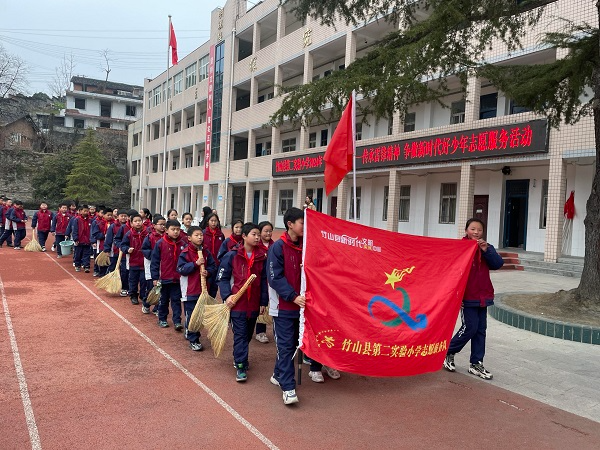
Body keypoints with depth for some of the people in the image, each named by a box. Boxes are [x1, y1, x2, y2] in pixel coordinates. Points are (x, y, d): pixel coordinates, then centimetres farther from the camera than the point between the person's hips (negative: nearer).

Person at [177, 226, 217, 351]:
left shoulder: (206, 252, 6)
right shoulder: (185, 253, -7)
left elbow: (213, 267, 8)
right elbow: (180, 269, -13)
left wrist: (208, 271, -13)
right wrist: (195, 264, -21)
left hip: (203, 289, 5)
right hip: (190, 289, -5)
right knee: (191, 315, -1)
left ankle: (189, 333, 33)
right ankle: (193, 340, 9)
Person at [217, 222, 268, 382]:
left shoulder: (262, 257, 4)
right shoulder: (232, 255, -5)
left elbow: (264, 281, 7)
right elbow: (222, 277, -3)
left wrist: (263, 302, 6)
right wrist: (226, 296, -14)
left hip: (254, 303, 4)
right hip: (237, 302, -4)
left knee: (248, 334, 16)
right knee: (240, 334, -2)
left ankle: (240, 357, 36)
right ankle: (240, 366, 3)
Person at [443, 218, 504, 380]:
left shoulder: (486, 247, 9)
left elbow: (498, 264, -4)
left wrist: (486, 250, -18)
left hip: (483, 296, 6)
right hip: (467, 296, -6)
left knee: (481, 330, 9)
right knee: (470, 327, -6)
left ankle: (476, 363, 19)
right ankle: (448, 353, 14)